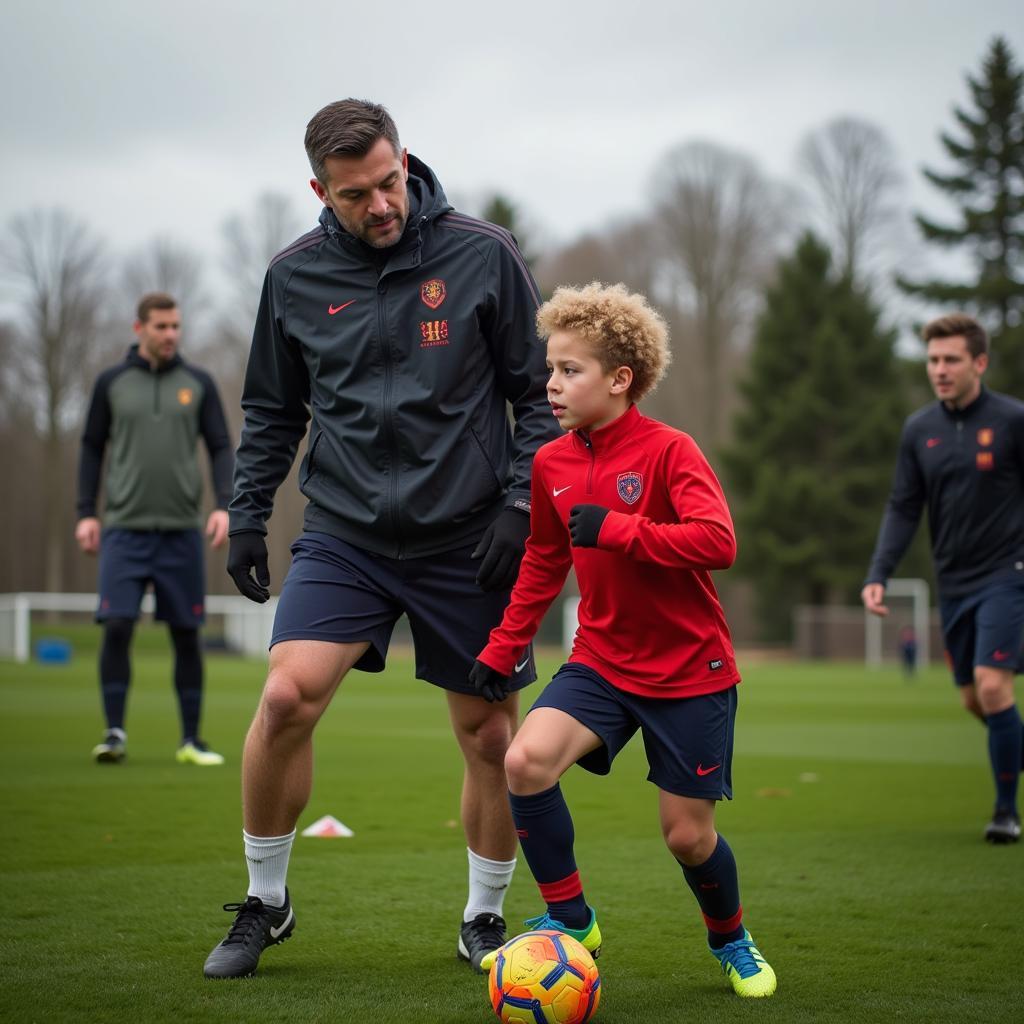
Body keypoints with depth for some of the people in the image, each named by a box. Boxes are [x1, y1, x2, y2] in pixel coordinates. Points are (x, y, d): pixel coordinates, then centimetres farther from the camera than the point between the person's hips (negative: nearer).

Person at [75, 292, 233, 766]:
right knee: (116, 627, -11)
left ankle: (191, 740, 12)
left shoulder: (198, 383, 6)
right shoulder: (112, 383, 5)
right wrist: (86, 513, 2)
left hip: (181, 531, 1)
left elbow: (220, 448, 7)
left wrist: (224, 505, -7)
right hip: (124, 529, -1)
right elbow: (92, 448, 10)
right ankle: (114, 732, 0)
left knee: (186, 634, 4)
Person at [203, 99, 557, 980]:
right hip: (345, 535, 1)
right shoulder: (295, 277, 2)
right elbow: (273, 411, 14)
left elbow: (539, 392, 1)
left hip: (466, 542, -1)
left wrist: (521, 503, -8)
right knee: (286, 698, -16)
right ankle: (265, 902, 6)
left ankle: (484, 920, 26)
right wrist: (247, 514, 5)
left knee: (490, 738, 4)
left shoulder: (484, 255, -4)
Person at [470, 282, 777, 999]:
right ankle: (570, 920, -1)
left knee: (688, 834, 1)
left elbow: (718, 541, -28)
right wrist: (503, 648, 16)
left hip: (690, 671, -4)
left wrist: (614, 528, -28)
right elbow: (544, 563, 17)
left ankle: (732, 942, 34)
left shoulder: (669, 450, -15)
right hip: (601, 662, 4)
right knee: (527, 760, -21)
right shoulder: (552, 463, 2)